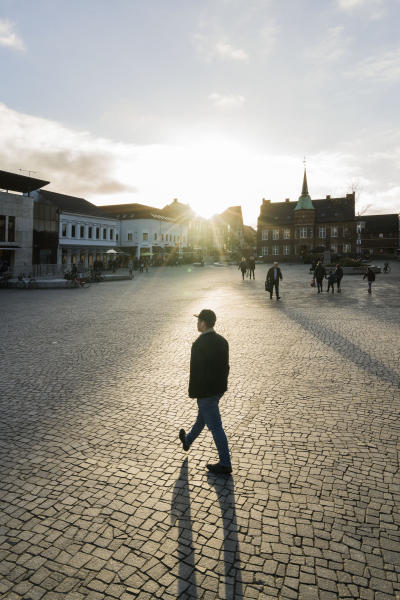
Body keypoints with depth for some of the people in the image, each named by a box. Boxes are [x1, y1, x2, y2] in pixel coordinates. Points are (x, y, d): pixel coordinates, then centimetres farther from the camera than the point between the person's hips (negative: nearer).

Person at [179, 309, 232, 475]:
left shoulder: (199, 344, -24)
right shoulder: (222, 341, -1)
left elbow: (195, 371, -19)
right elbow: (225, 366, 7)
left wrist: (192, 393, -7)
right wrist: (222, 385, 18)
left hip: (205, 391, -8)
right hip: (219, 388, 9)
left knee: (215, 426, 2)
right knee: (202, 417, 27)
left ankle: (225, 464, 14)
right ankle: (187, 441, 51)